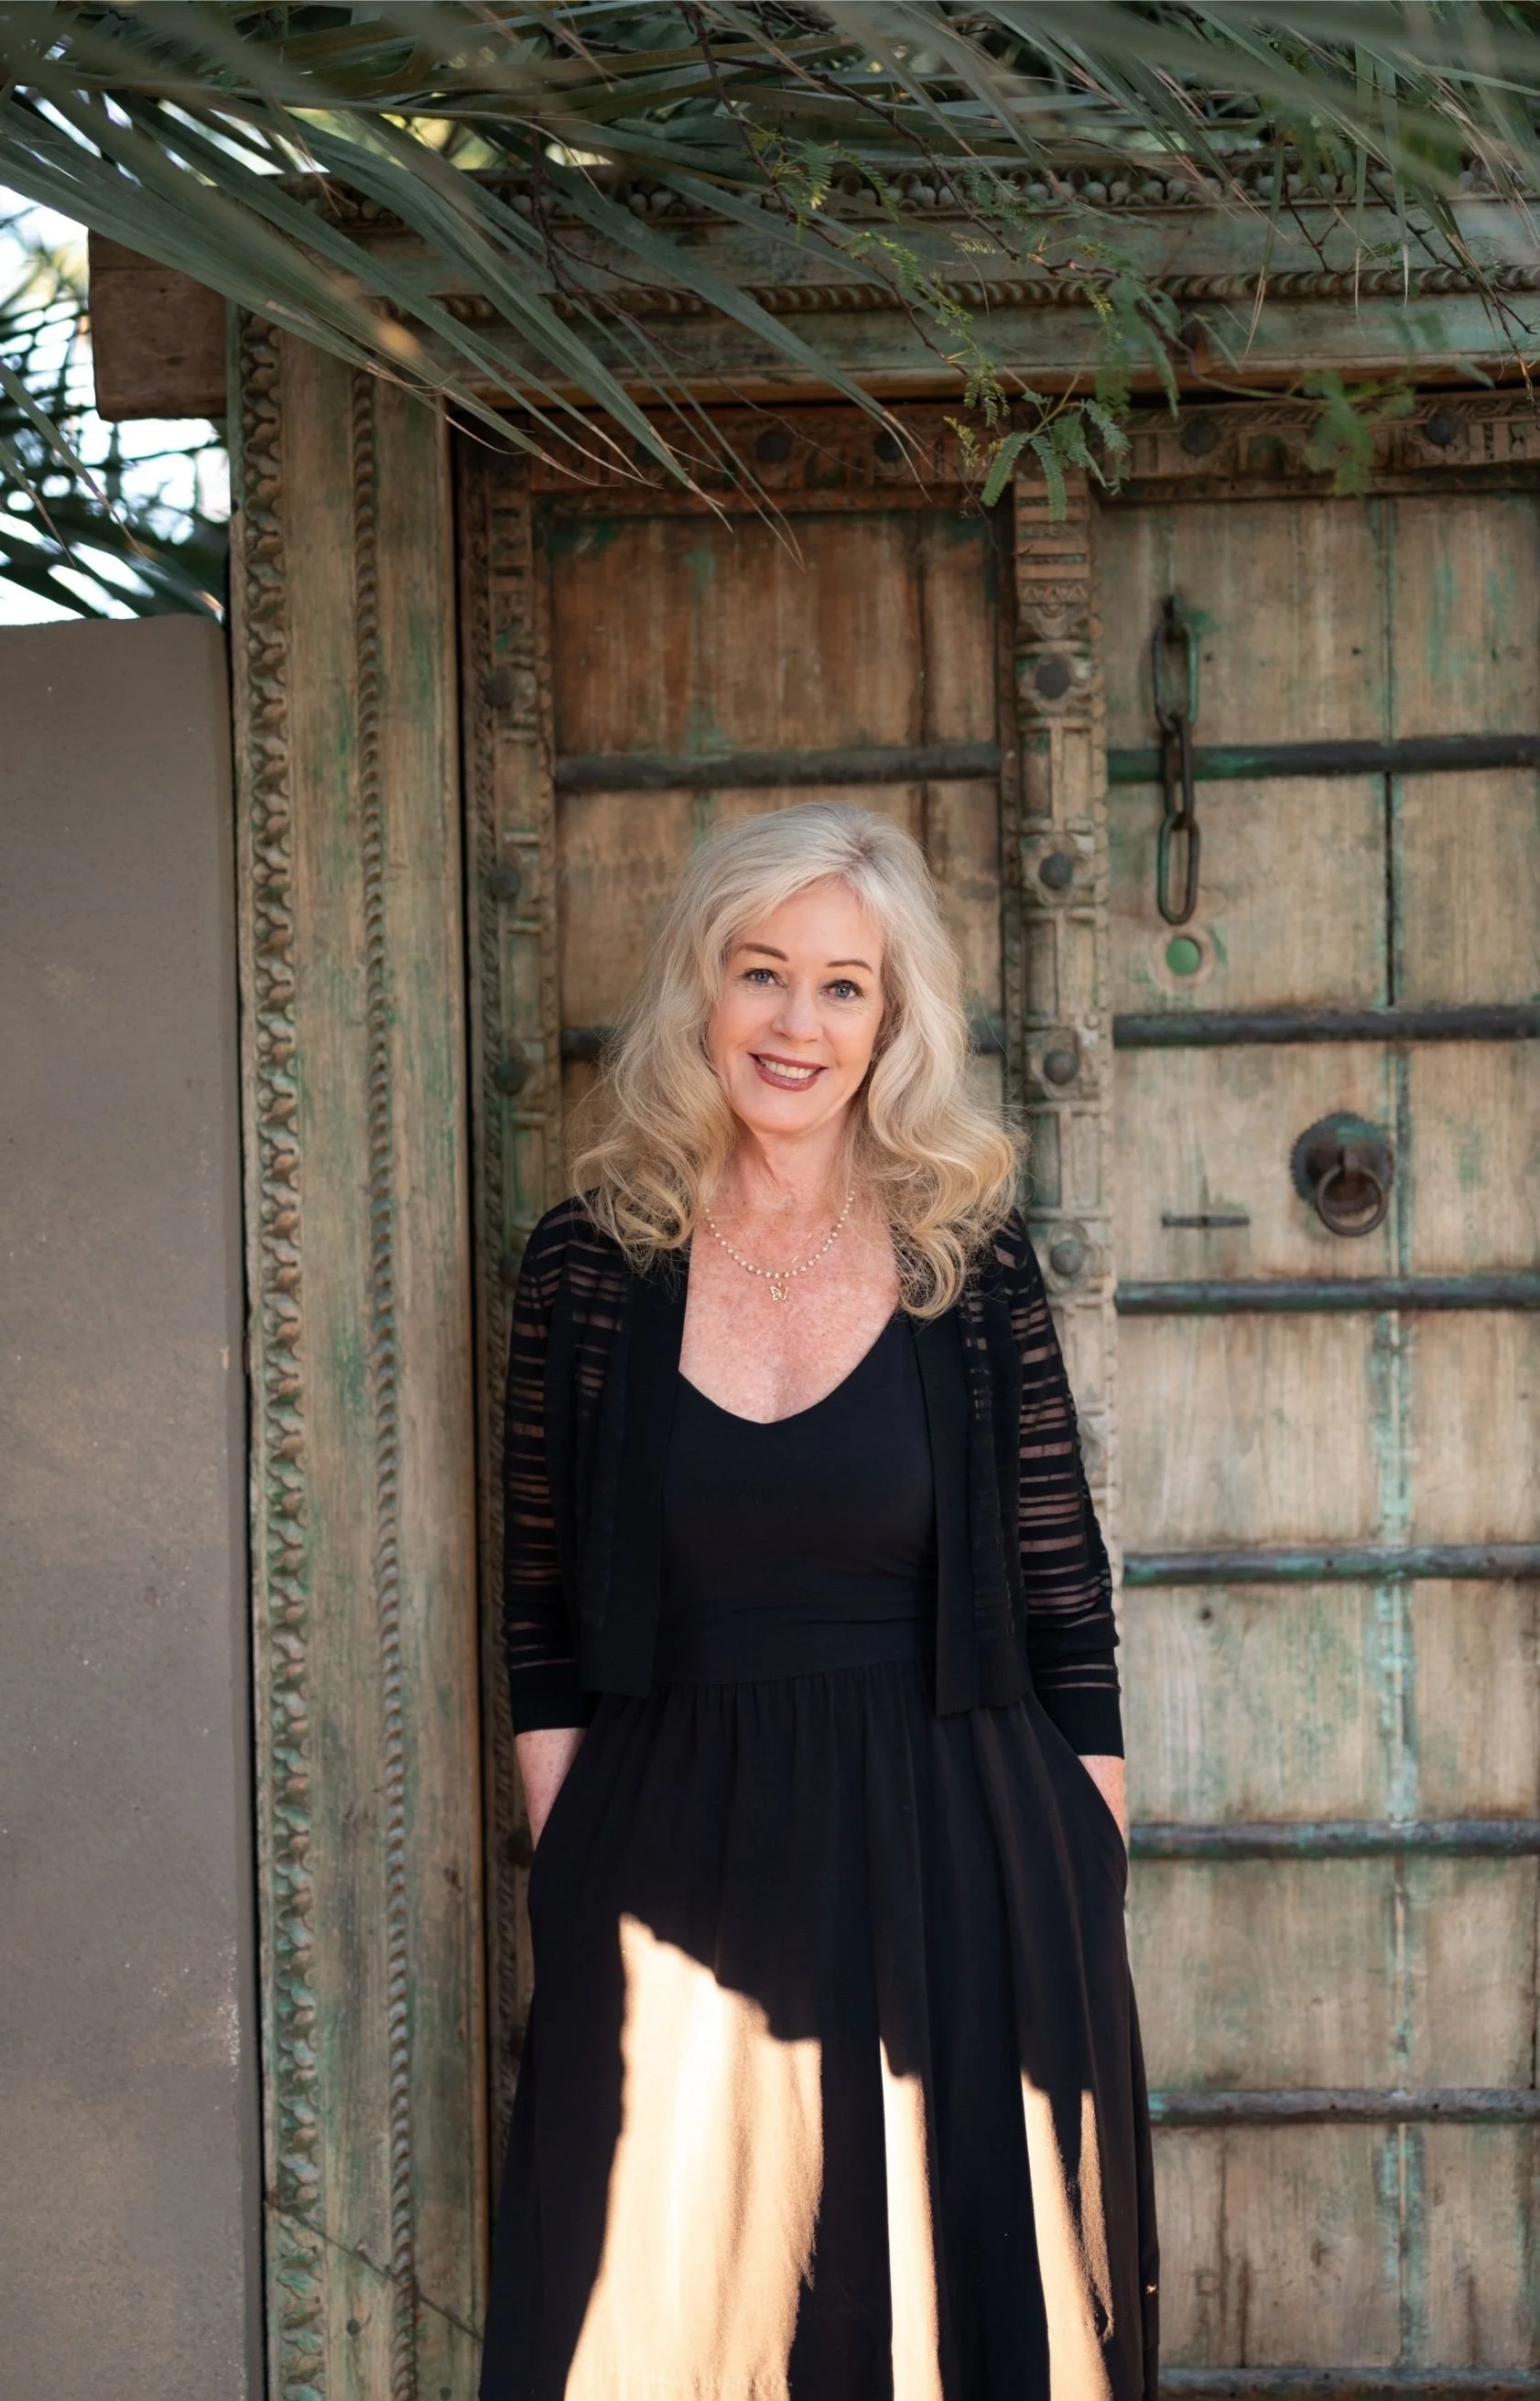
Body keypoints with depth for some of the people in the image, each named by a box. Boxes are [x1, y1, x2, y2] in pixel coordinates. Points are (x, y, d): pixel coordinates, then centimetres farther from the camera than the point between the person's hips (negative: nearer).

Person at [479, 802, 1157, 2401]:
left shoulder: (971, 1267, -1)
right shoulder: (589, 1265, 0)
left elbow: (1067, 1617, 2)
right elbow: (541, 1626, 5)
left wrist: (1090, 1899, 0)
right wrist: (569, 1873, 0)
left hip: (951, 1882, 0)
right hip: (672, 1876, 1)